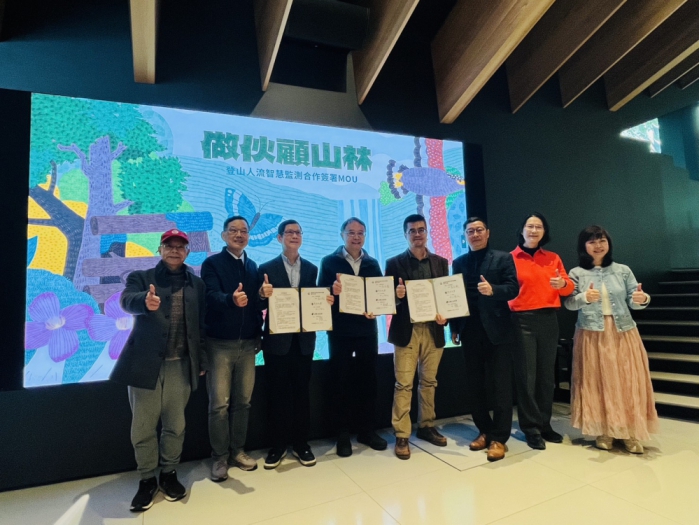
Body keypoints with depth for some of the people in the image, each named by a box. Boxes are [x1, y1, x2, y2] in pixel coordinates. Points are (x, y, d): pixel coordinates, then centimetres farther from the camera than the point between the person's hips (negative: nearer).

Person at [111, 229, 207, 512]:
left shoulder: (196, 284, 8)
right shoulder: (140, 277, 2)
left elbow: (201, 326, 8)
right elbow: (127, 300, -20)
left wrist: (202, 361, 5)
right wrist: (145, 302, -43)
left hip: (180, 366, 2)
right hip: (146, 364, -1)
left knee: (175, 425, 11)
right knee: (143, 428, 8)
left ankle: (169, 474, 32)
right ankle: (147, 480, 28)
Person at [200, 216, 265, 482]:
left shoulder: (253, 266, 11)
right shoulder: (212, 263, -4)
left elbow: (256, 302, 10)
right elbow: (212, 296, -20)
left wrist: (259, 335, 5)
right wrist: (231, 299, -41)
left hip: (247, 343, 4)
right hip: (220, 343, -4)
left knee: (243, 401, 11)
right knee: (219, 404, 3)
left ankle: (237, 450, 26)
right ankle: (220, 457, 18)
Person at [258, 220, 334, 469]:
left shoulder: (312, 269, 8)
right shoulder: (267, 268, 0)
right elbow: (261, 305, -4)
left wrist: (326, 300, -13)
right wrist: (263, 294, -25)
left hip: (304, 339, 3)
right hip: (277, 339, -2)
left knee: (302, 391, 11)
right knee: (277, 392, 7)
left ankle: (301, 442, 26)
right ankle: (278, 444, 22)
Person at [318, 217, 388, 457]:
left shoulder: (372, 264, 9)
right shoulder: (329, 262, 0)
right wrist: (333, 291, -26)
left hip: (367, 329, 3)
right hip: (340, 331, -3)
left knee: (368, 381, 10)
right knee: (341, 382, 5)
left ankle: (367, 430, 26)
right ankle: (343, 435, 19)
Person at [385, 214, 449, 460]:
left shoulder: (441, 262, 10)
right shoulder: (395, 263, 2)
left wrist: (444, 316, -9)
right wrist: (397, 296, -21)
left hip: (433, 330, 3)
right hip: (406, 330, -3)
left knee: (429, 381, 13)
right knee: (404, 384, -1)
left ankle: (426, 427, 28)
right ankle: (401, 436, 8)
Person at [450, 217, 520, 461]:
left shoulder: (503, 258, 2)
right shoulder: (458, 263, 11)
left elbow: (513, 288, -9)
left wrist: (493, 290, -28)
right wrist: (454, 328, 3)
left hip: (497, 331, -4)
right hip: (470, 333, 4)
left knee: (501, 385, 2)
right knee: (475, 385, 11)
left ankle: (499, 438, 13)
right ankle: (484, 431, 27)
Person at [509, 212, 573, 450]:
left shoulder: (553, 258, 12)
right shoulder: (511, 258, -1)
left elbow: (568, 288, 11)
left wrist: (563, 283, -10)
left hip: (549, 320, 4)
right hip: (523, 321, -4)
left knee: (546, 374, 11)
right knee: (526, 375, -1)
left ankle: (544, 424, 24)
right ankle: (531, 428, 10)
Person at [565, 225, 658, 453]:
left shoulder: (623, 270, 5)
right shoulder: (577, 273, 0)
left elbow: (633, 301, 3)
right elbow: (569, 303, -8)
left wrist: (642, 299, -19)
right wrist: (584, 297, -27)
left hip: (623, 333, 2)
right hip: (592, 335, -1)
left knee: (627, 382, 4)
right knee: (597, 383, 5)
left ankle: (630, 433, 17)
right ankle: (603, 432, 17)